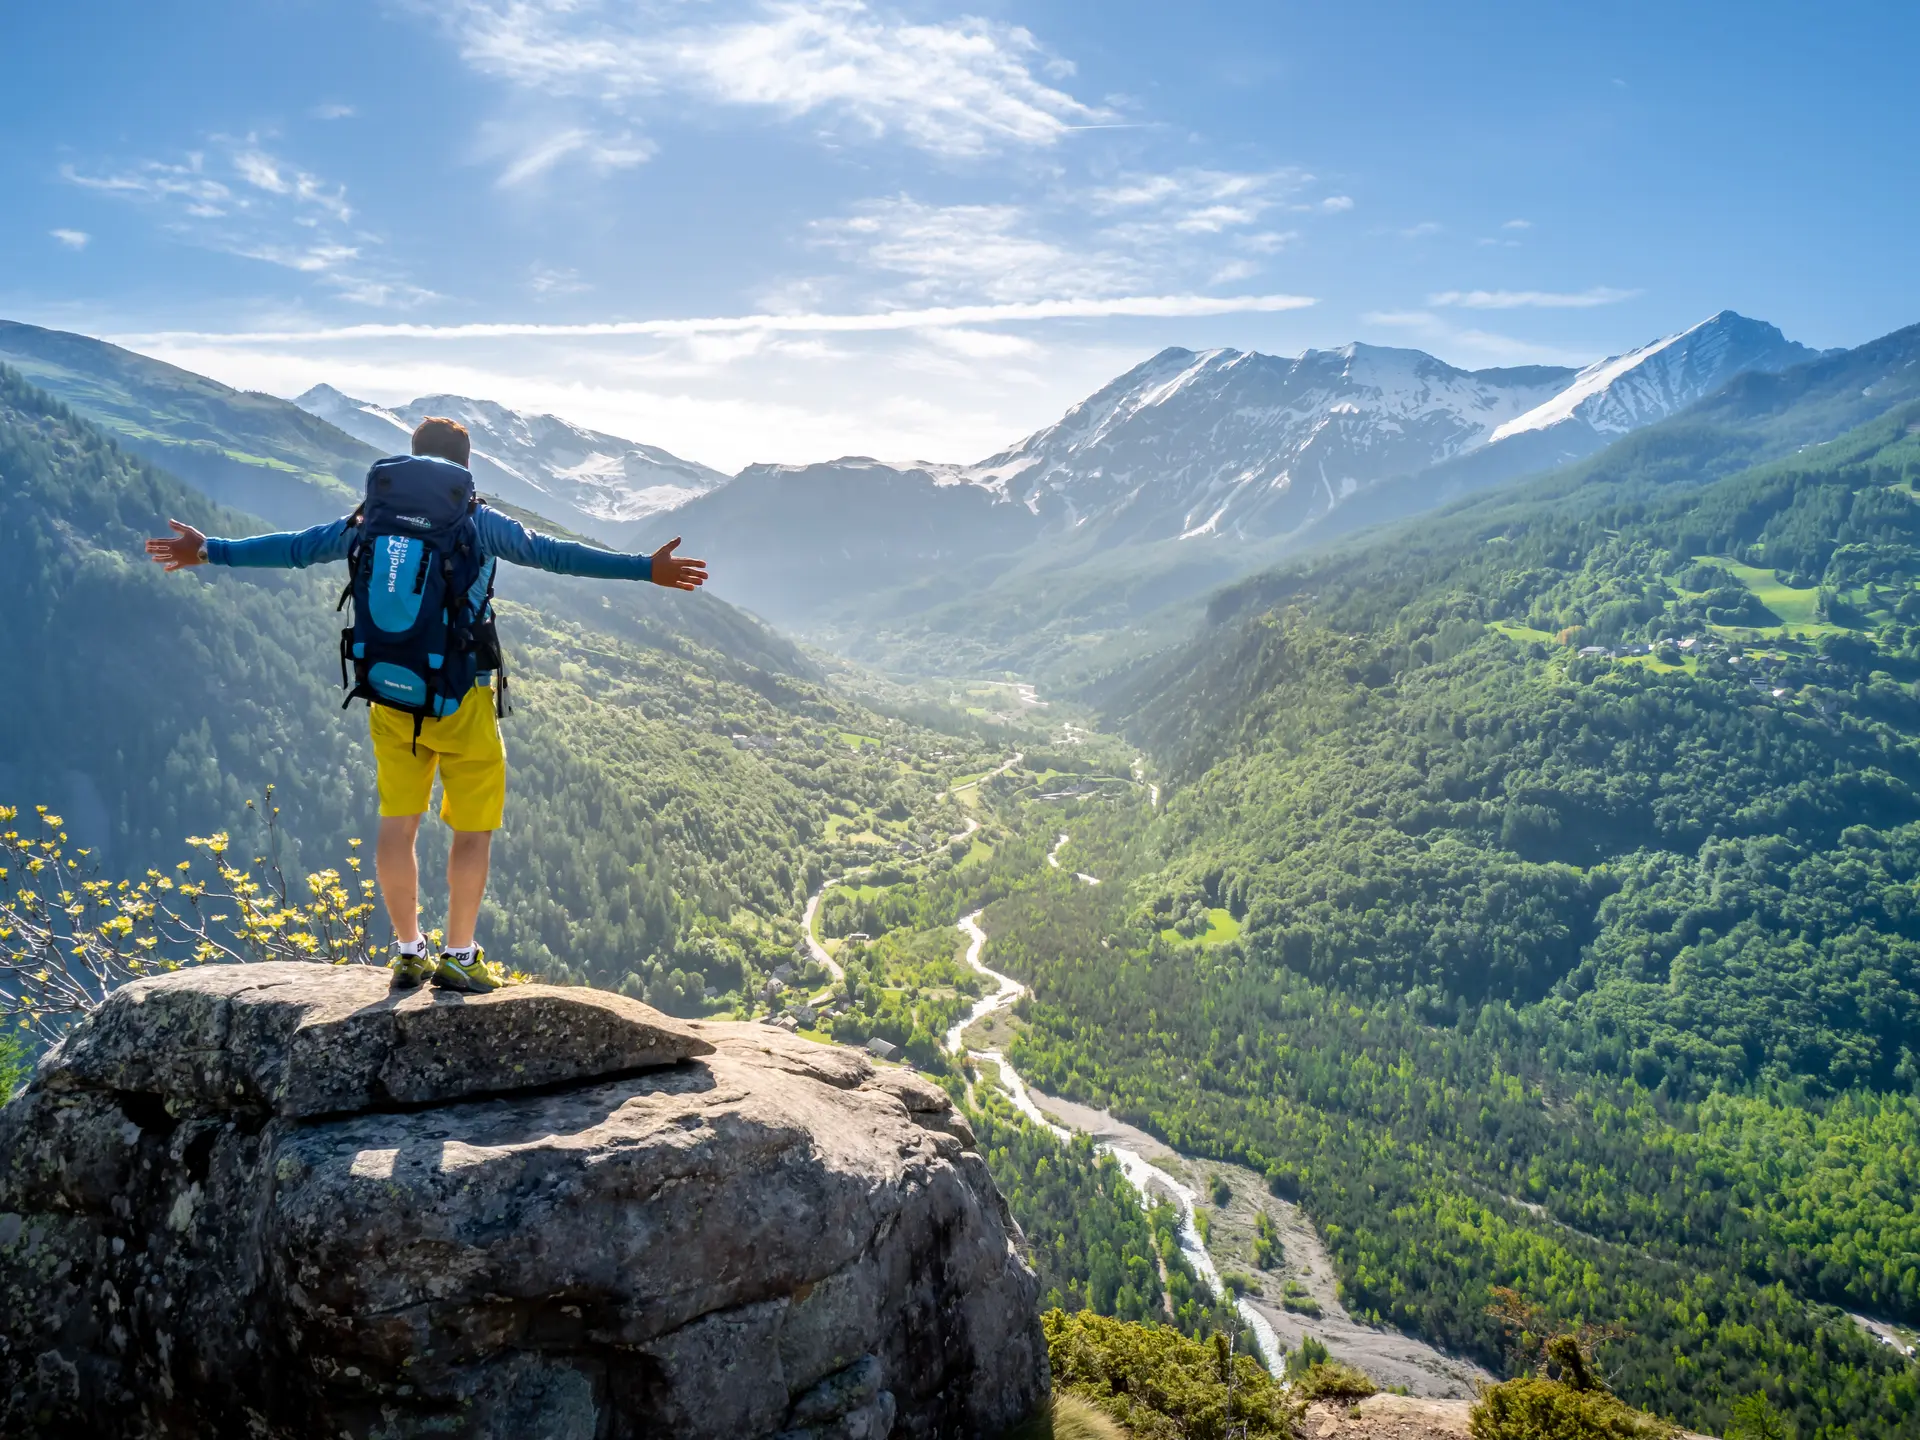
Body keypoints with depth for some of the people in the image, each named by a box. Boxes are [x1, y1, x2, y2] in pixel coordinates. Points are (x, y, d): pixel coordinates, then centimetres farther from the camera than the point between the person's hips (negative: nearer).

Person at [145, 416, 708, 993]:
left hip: (390, 698, 4)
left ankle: (408, 951, 20)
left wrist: (210, 551, 23)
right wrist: (645, 568, 0)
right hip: (462, 699, -4)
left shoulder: (374, 518, 5)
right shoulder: (479, 522, -4)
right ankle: (459, 956, 10)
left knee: (397, 824, 12)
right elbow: (554, 554, -4)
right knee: (473, 828, 7)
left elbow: (294, 547, 10)